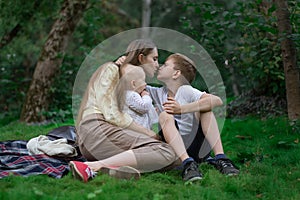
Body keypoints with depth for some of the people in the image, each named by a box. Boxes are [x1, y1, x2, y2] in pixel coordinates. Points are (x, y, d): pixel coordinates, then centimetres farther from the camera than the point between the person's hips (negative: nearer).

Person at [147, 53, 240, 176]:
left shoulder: (186, 91, -3)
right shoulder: (158, 93, 11)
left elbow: (217, 101, -21)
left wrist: (181, 109, -30)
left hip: (195, 146, -2)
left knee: (204, 108, -17)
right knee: (165, 116, -21)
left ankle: (220, 158, -30)